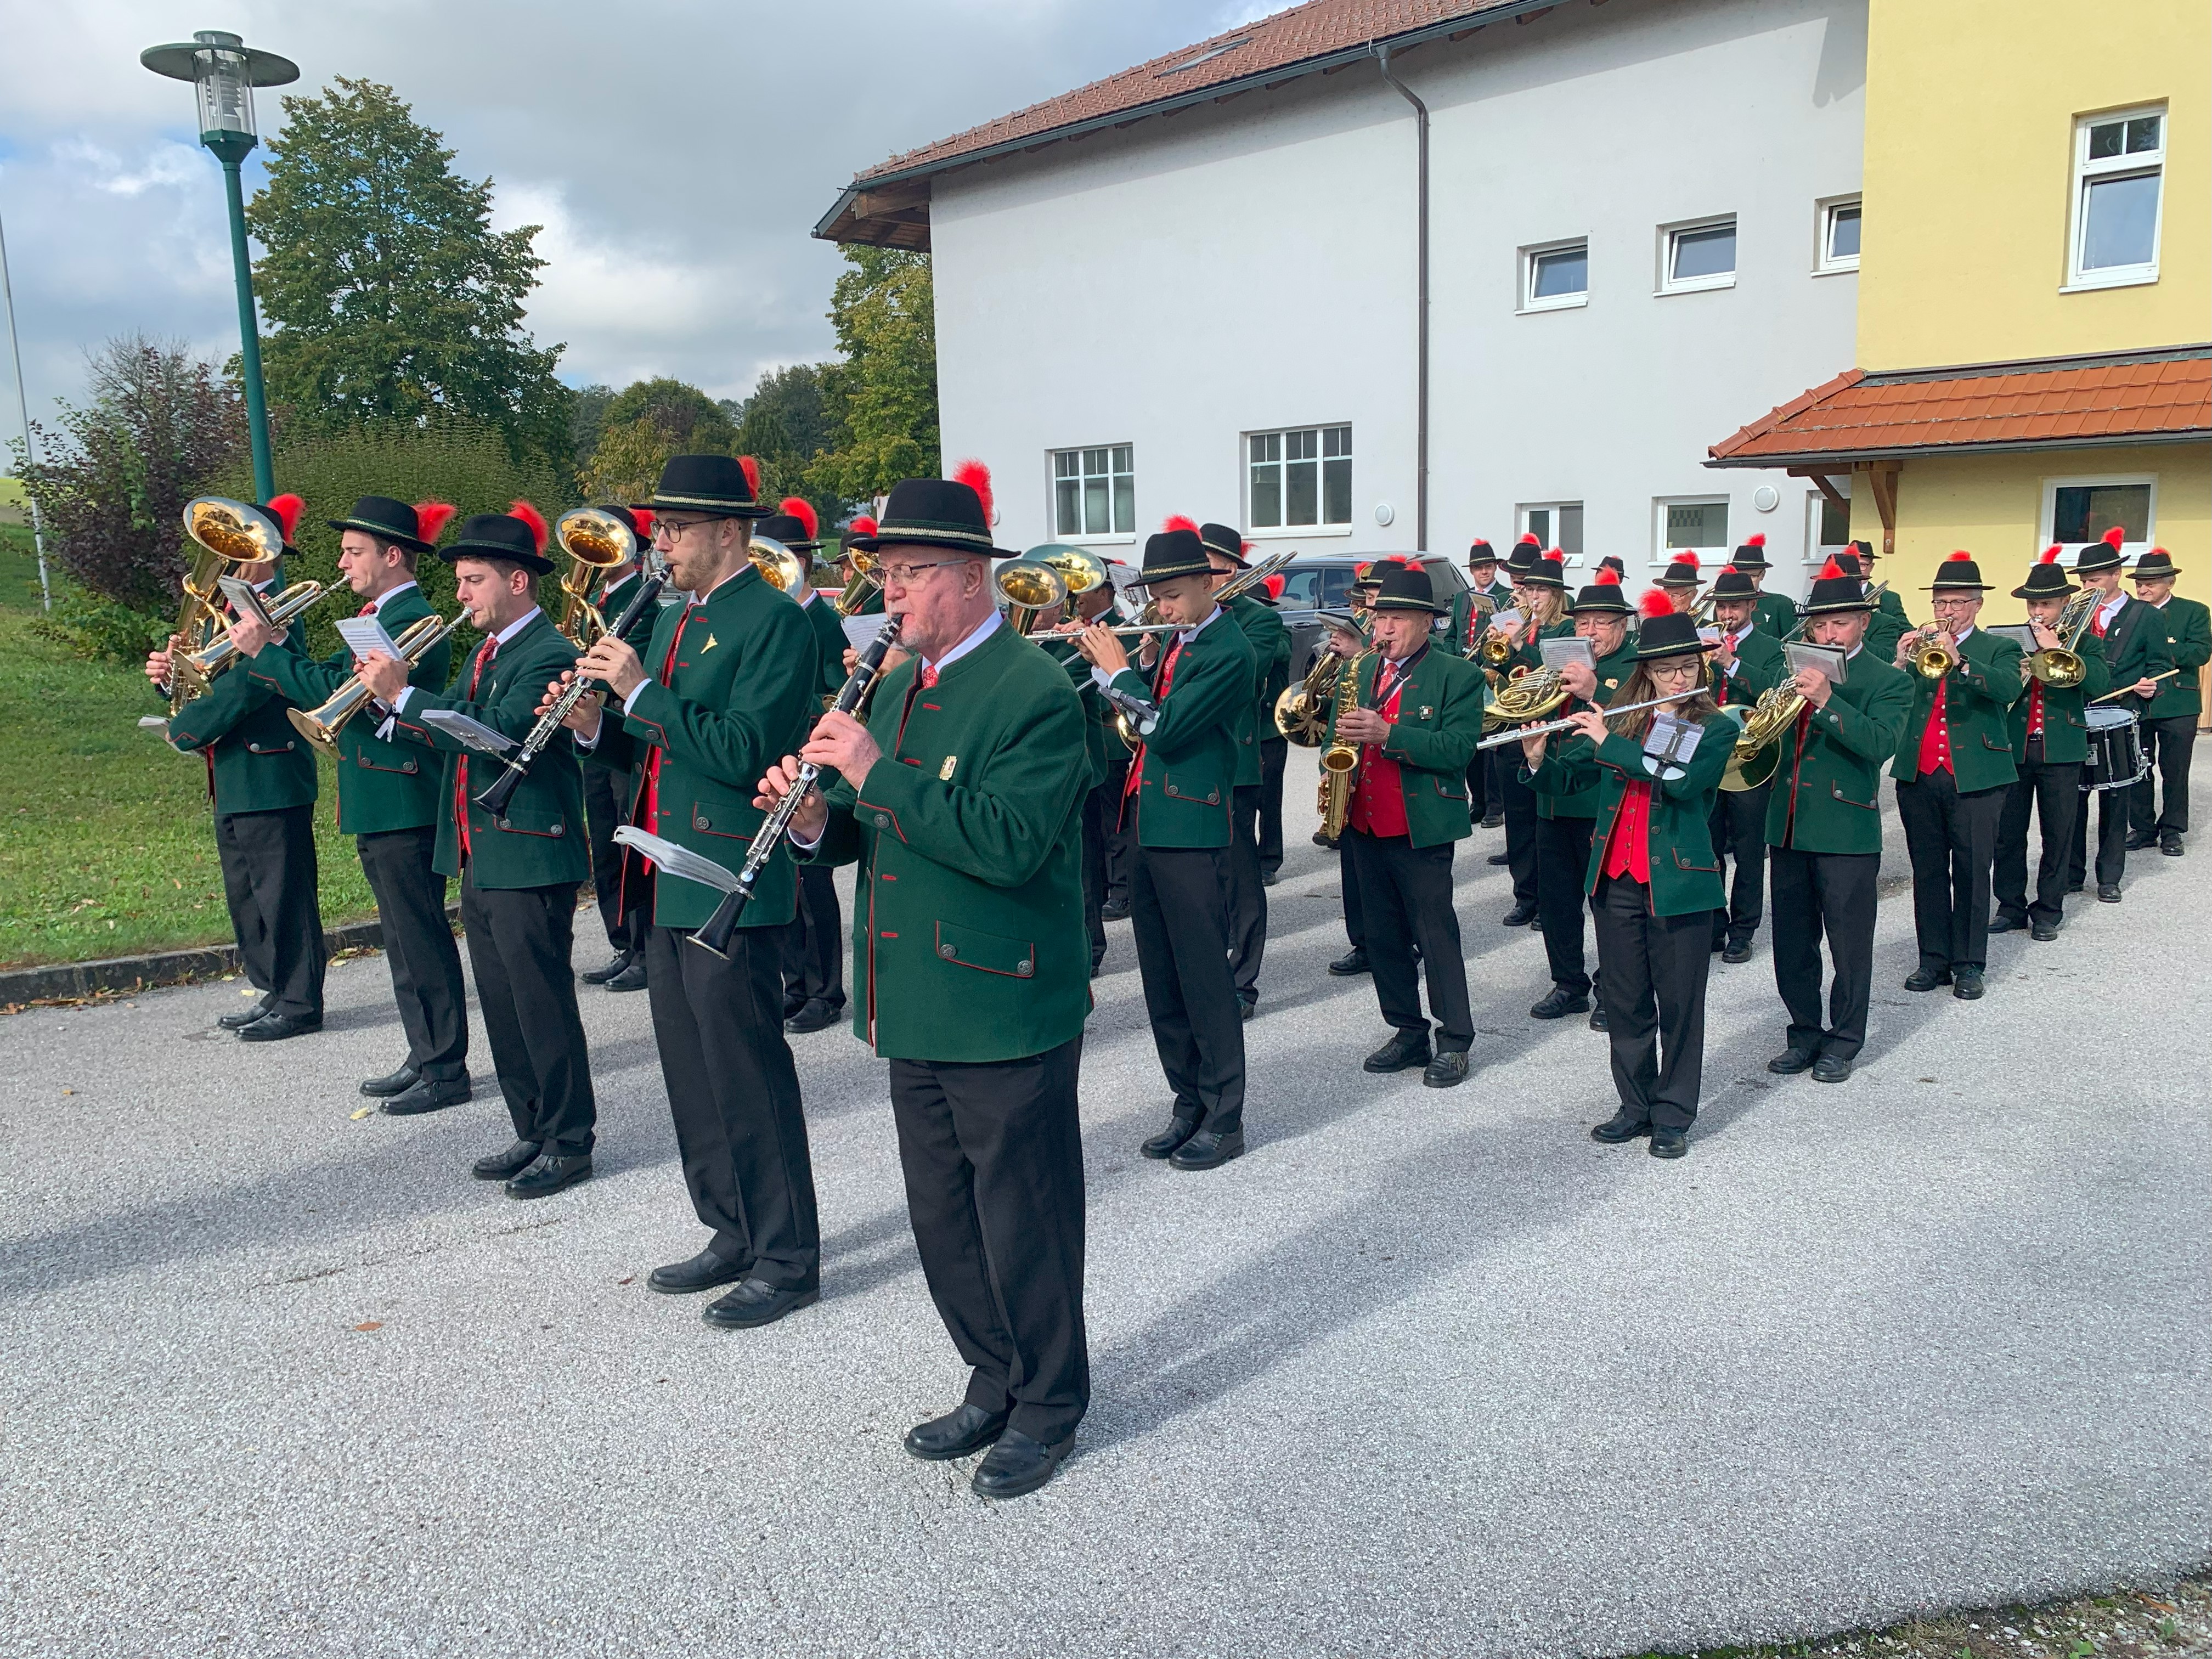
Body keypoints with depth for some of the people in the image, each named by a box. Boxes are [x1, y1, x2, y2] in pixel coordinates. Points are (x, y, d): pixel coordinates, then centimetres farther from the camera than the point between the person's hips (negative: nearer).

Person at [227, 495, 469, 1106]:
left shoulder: (413, 621, -16)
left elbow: (336, 691, -23)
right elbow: (330, 684, 14)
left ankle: (446, 1071, 6)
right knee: (404, 939, 15)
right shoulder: (378, 617, 16)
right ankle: (424, 1057, 25)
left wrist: (265, 650, -16)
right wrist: (270, 651, 1)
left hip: (405, 805, -10)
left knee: (422, 939, -3)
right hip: (379, 806, 10)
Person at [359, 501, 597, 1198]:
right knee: (503, 1008, 14)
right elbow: (453, 732, 13)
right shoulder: (488, 649, 17)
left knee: (543, 1007, -3)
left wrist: (404, 694, -22)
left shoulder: (549, 654, -14)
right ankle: (533, 1134, 25)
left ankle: (569, 1144, 9)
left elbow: (494, 734, -25)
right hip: (478, 859, 10)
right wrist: (394, 701, -5)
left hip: (529, 859, -10)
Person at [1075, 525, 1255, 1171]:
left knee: (1204, 977, -1)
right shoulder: (1176, 640, 14)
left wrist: (1119, 669, -10)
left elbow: (1167, 727, -20)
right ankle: (1189, 1103, 26)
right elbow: (1142, 713, 14)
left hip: (1192, 835, -9)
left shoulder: (1228, 651, -13)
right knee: (1161, 979, 13)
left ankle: (1223, 1119, 10)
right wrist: (1101, 658, 3)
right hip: (1148, 827, 9)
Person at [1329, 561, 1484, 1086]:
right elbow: (1336, 733, 21)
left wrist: (1387, 734, -25)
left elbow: (1458, 749, -16)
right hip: (1364, 824, 6)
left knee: (1435, 934, -1)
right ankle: (1408, 1033, 23)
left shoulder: (1458, 675, -5)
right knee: (1383, 935, 11)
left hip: (1421, 828, -6)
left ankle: (1454, 1041, 9)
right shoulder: (1361, 670, 13)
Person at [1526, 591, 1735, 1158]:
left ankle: (1674, 1115, 16)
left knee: (1679, 1003, 4)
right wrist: (1538, 758, -15)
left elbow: (1682, 780, -21)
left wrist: (1608, 742, -22)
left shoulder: (1716, 728, -2)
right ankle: (1636, 1104, 25)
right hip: (1615, 881, 4)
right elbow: (1564, 781, 7)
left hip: (1678, 883, -3)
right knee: (1625, 1001, 11)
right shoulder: (1618, 720, 8)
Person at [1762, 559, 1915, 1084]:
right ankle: (1805, 1034, 25)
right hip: (1788, 826, 5)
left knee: (1849, 945, 3)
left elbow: (1881, 744, -20)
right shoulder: (1797, 670, 11)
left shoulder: (1889, 681, -3)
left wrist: (1827, 701, -29)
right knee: (1792, 943, 12)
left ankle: (1843, 1043, 16)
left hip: (1846, 832, -5)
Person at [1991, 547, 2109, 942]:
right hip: (2013, 747, 1)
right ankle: (2011, 907, 17)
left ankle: (2048, 913, 15)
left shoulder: (2084, 643, 4)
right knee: (2008, 833, 4)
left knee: (2057, 836, 4)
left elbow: (2100, 683, -14)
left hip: (2061, 750, -1)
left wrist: (2056, 648, -17)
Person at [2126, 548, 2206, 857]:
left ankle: (2172, 832, 14)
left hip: (2177, 706, -2)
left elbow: (2201, 652, -12)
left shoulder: (2194, 612, 2)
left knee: (2175, 773, 4)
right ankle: (2143, 829, 18)